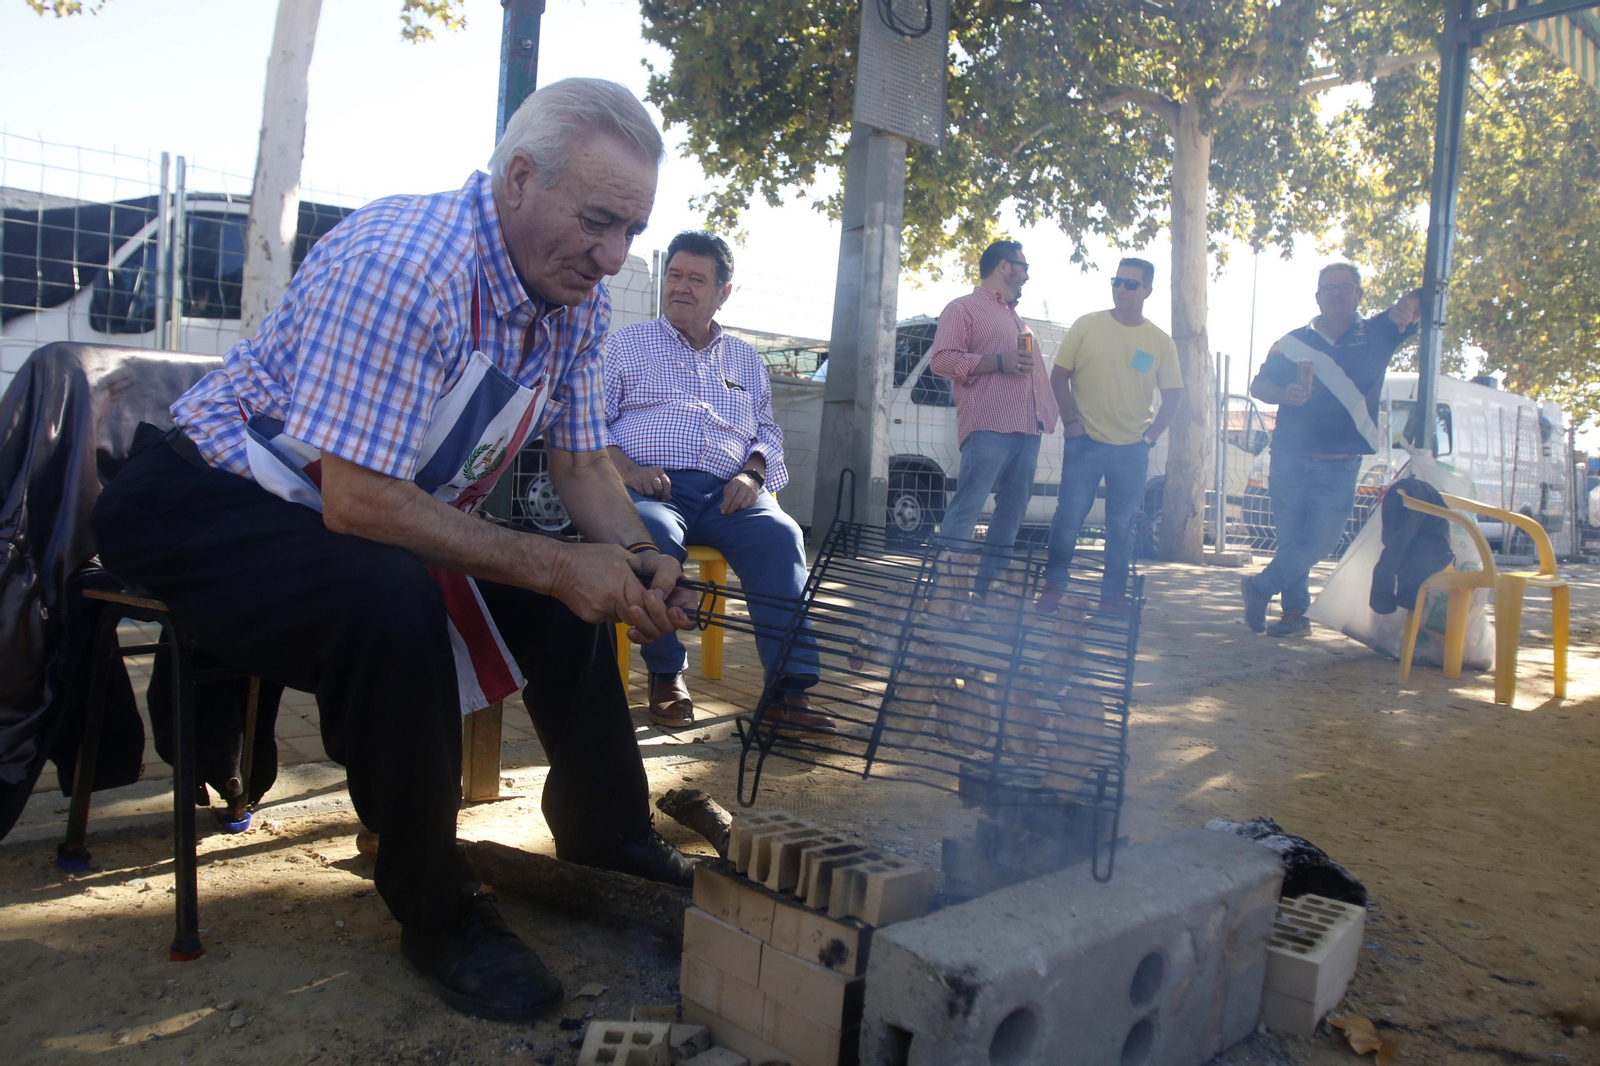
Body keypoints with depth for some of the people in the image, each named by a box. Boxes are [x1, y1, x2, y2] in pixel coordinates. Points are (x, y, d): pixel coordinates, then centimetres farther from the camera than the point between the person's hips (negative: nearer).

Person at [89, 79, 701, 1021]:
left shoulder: (578, 299, -3)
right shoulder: (405, 265, -30)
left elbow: (584, 461, 3)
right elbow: (355, 499, -33)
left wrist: (637, 557, -16)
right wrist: (549, 566, -32)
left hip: (380, 514, 8)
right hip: (213, 502, -8)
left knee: (574, 587, -1)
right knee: (392, 600, -36)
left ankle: (608, 833, 16)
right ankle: (438, 910, -16)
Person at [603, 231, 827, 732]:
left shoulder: (746, 360, 27)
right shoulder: (625, 344, 18)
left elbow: (767, 430, 25)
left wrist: (752, 473, 1)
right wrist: (625, 466, -11)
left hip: (726, 491, 3)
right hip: (650, 485, -2)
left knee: (780, 534, -30)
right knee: (655, 535, -38)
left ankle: (787, 688, -30)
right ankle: (666, 676, -18)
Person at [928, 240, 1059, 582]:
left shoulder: (1016, 317, 30)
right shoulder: (963, 308, 3)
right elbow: (941, 359, -10)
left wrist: (1050, 415, 21)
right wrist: (999, 362, -16)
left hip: (1027, 431, 9)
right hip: (988, 428, -8)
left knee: (1012, 510, 6)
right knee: (966, 507, -13)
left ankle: (987, 583, 10)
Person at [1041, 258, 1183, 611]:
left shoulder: (1160, 342, 5)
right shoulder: (1087, 326, 0)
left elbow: (1173, 395, 9)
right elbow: (1059, 376, 2)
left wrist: (1150, 435, -2)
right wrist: (1070, 421, -7)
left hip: (1132, 449, 2)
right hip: (1086, 442, -2)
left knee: (1122, 524, 7)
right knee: (1069, 515, -4)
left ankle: (1114, 592, 17)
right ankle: (1054, 583, 11)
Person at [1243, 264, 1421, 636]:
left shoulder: (1376, 336, 6)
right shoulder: (1293, 342, 5)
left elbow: (1423, 297, 7)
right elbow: (1258, 385, 3)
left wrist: (1408, 304, -18)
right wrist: (1284, 393, -20)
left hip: (1340, 469, 0)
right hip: (1290, 462, 0)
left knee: (1318, 541, -8)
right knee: (1291, 540, 4)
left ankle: (1260, 588, 8)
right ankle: (1296, 612, 17)